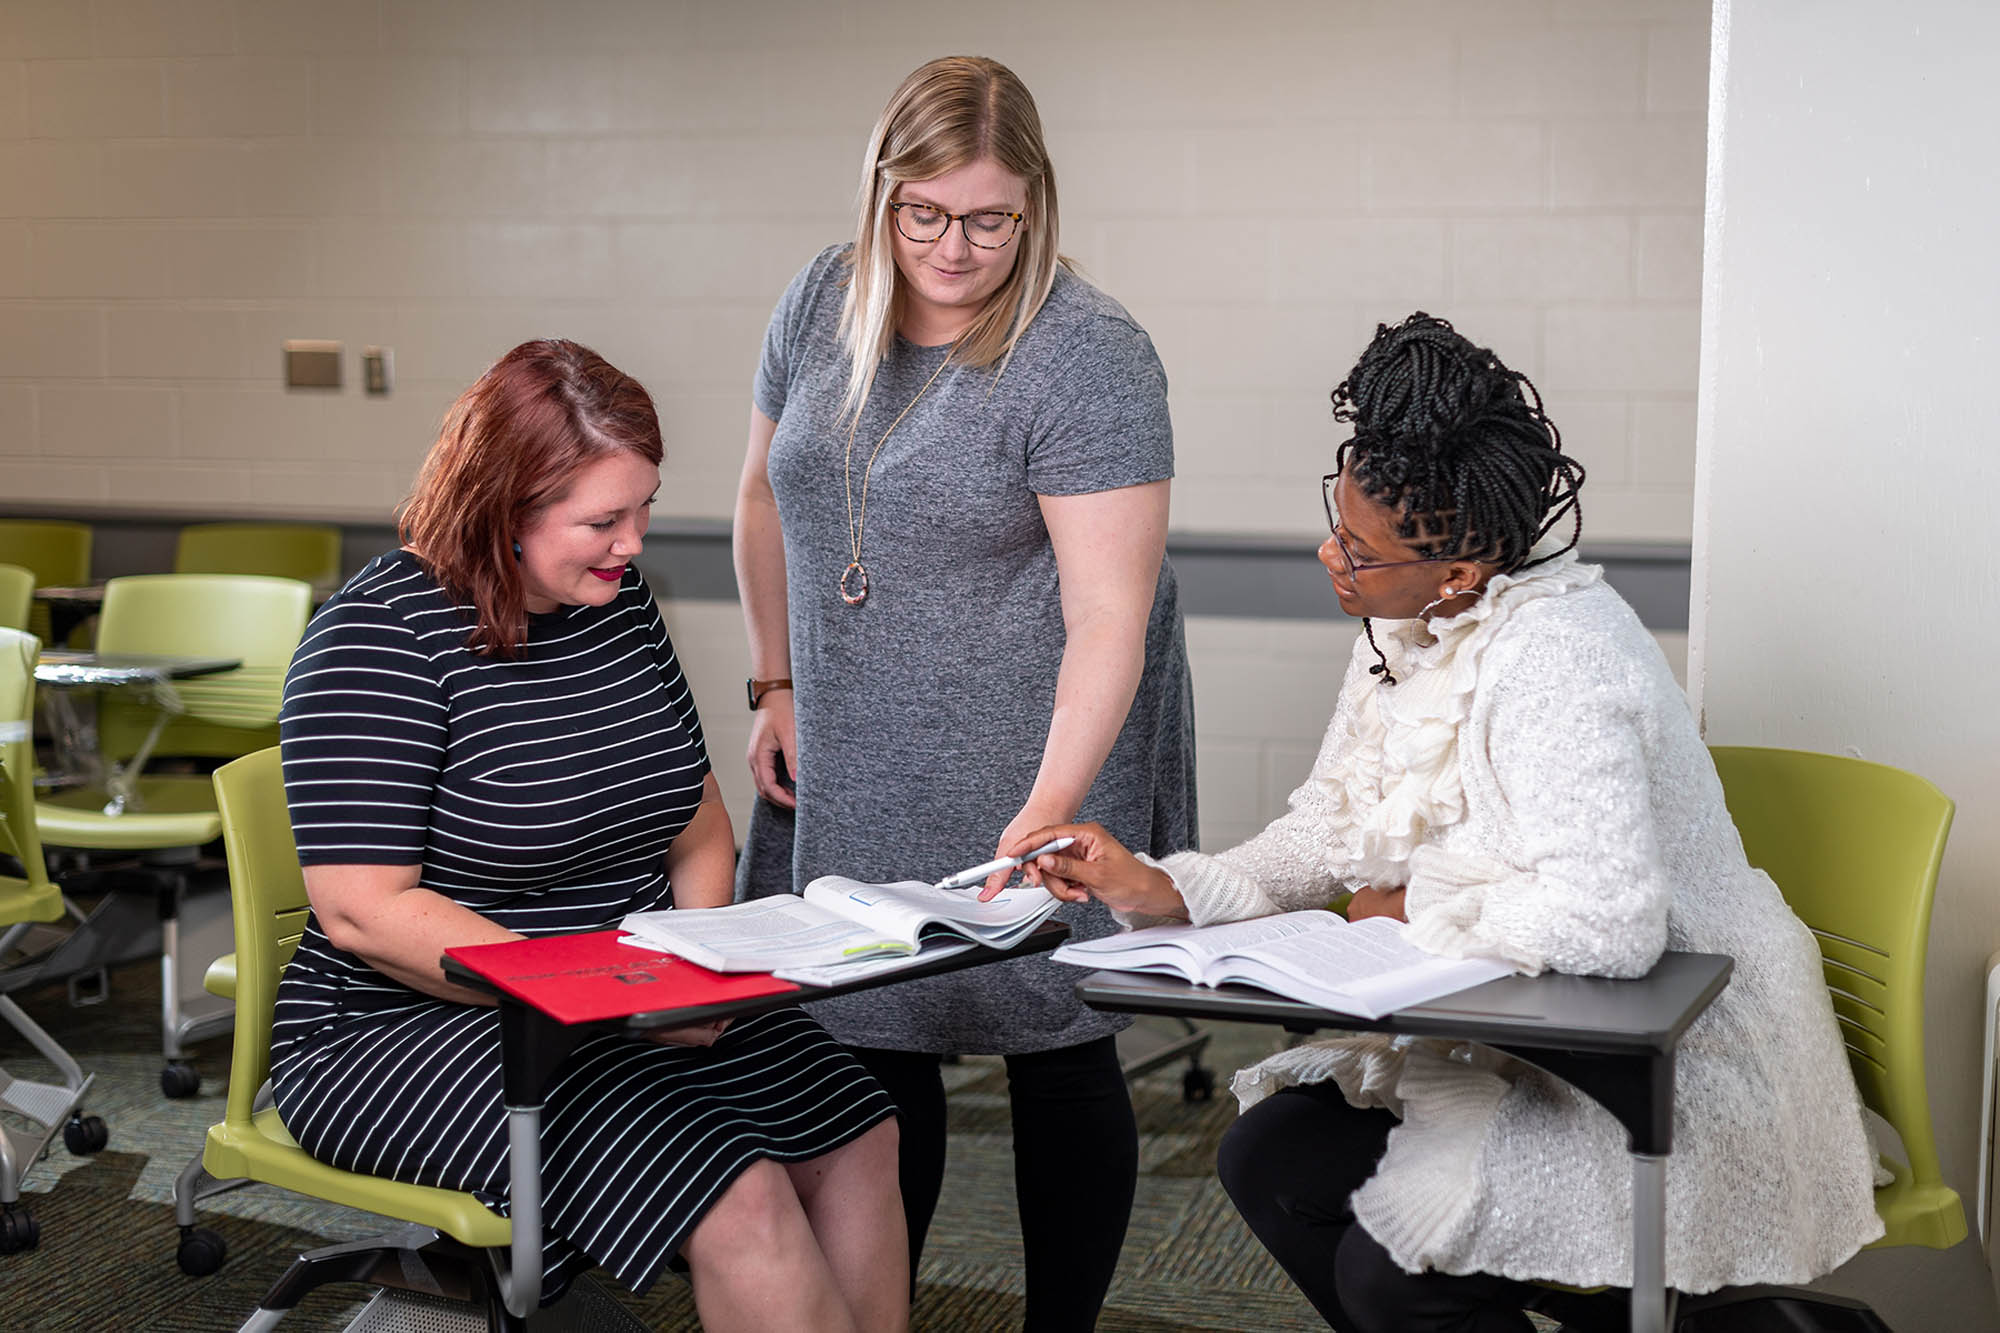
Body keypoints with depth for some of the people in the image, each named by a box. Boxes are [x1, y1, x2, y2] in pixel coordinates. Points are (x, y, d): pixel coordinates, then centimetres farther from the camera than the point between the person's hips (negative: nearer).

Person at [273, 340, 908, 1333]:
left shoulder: (619, 600, 7)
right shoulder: (382, 636, -16)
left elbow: (695, 815, 18)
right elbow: (364, 910, -22)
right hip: (410, 1030, -8)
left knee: (857, 1138, -8)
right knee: (737, 1199, -24)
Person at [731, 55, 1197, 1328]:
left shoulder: (1088, 356, -17)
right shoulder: (825, 302, 1)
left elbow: (1109, 616, -22)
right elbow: (767, 495, 15)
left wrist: (1046, 812, -29)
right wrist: (777, 686, 12)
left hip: (1036, 760, -5)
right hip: (854, 765, 5)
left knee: (1055, 1052, 4)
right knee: (869, 1043, 10)